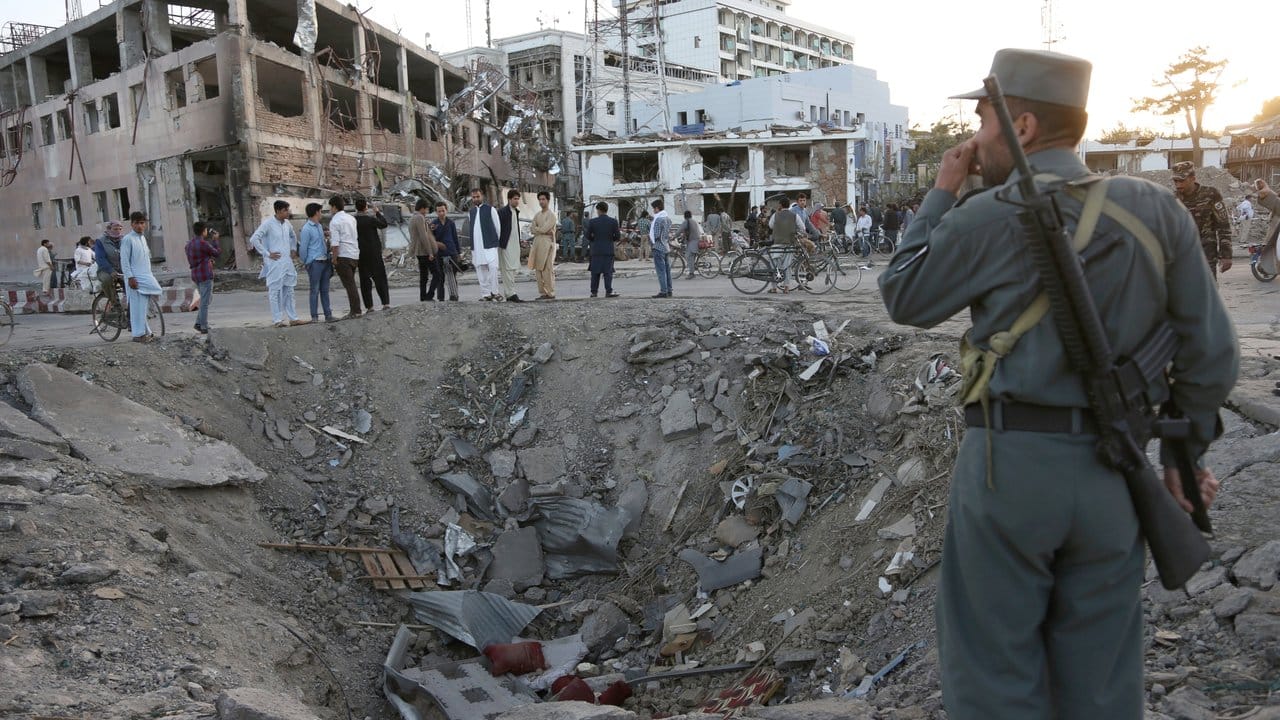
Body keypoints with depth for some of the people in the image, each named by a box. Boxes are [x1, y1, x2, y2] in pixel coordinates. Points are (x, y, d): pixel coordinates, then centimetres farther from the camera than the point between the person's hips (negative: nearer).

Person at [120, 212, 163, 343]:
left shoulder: (143, 238, 15)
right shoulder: (128, 239, -9)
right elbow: (124, 260, -12)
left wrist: (149, 275, 19)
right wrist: (130, 277, -18)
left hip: (146, 277, 7)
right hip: (135, 278, -7)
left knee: (143, 305, 12)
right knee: (137, 306, -5)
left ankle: (145, 332, 19)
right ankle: (139, 334, -1)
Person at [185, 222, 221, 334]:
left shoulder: (189, 243, 10)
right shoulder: (203, 243, -16)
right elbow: (217, 253, -5)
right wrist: (215, 240, 6)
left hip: (195, 275, 9)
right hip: (205, 275, -9)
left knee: (208, 299, 19)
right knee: (205, 302, -3)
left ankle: (198, 323, 15)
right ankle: (204, 328, 0)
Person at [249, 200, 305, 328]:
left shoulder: (287, 223, 10)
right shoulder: (268, 223, -11)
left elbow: (293, 236, 31)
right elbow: (254, 239, -17)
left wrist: (294, 250, 18)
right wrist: (267, 254, -15)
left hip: (287, 263, 7)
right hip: (275, 263, -7)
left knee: (289, 291, 11)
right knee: (275, 291, -2)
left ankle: (293, 318, 16)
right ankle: (277, 320, 1)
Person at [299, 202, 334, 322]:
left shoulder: (320, 226, 15)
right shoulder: (307, 229, -10)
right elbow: (303, 248, -8)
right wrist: (305, 263, -1)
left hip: (325, 261, 7)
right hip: (314, 263, -7)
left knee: (325, 290, 11)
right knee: (314, 290, -2)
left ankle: (328, 314, 15)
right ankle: (314, 316, 3)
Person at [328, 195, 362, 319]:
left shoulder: (334, 222, -11)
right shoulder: (351, 218, 12)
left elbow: (335, 243, -16)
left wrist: (334, 260, -11)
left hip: (343, 256, -7)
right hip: (355, 254, 7)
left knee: (349, 284, -4)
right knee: (351, 283, 15)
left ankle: (355, 311, -3)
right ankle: (355, 310, 16)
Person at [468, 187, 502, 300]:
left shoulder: (490, 209, 1)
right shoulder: (471, 212, 16)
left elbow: (497, 226, 2)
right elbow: (470, 229, 20)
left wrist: (498, 241, 0)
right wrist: (472, 244, 14)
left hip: (489, 244, -5)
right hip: (476, 246, 5)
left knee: (493, 267, -17)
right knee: (480, 270, 5)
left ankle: (494, 291, -8)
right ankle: (485, 293, 10)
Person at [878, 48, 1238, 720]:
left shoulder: (992, 215, -11)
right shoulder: (1155, 208, 3)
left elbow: (904, 299, 3)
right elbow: (1210, 351, 5)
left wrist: (942, 193, 9)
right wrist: (1187, 451, 17)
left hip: (1010, 463, -5)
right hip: (1113, 472, 5)